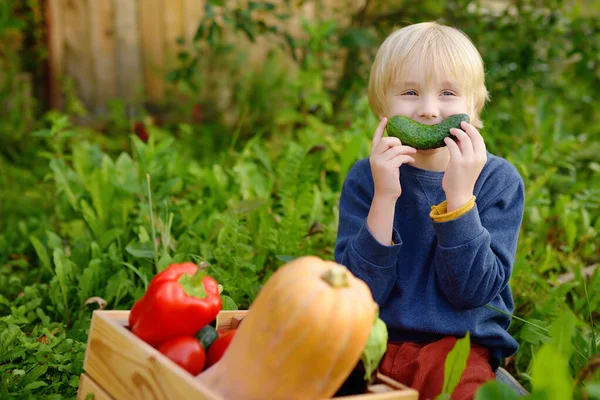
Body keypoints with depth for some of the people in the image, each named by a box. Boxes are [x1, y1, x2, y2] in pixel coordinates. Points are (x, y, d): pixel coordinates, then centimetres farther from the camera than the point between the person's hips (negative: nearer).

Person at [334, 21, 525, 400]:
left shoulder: (498, 180, -2)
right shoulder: (366, 178, 1)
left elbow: (471, 292, -11)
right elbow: (362, 291, -10)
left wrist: (459, 196, -20)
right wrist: (385, 198, -20)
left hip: (457, 344, -1)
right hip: (371, 339, 2)